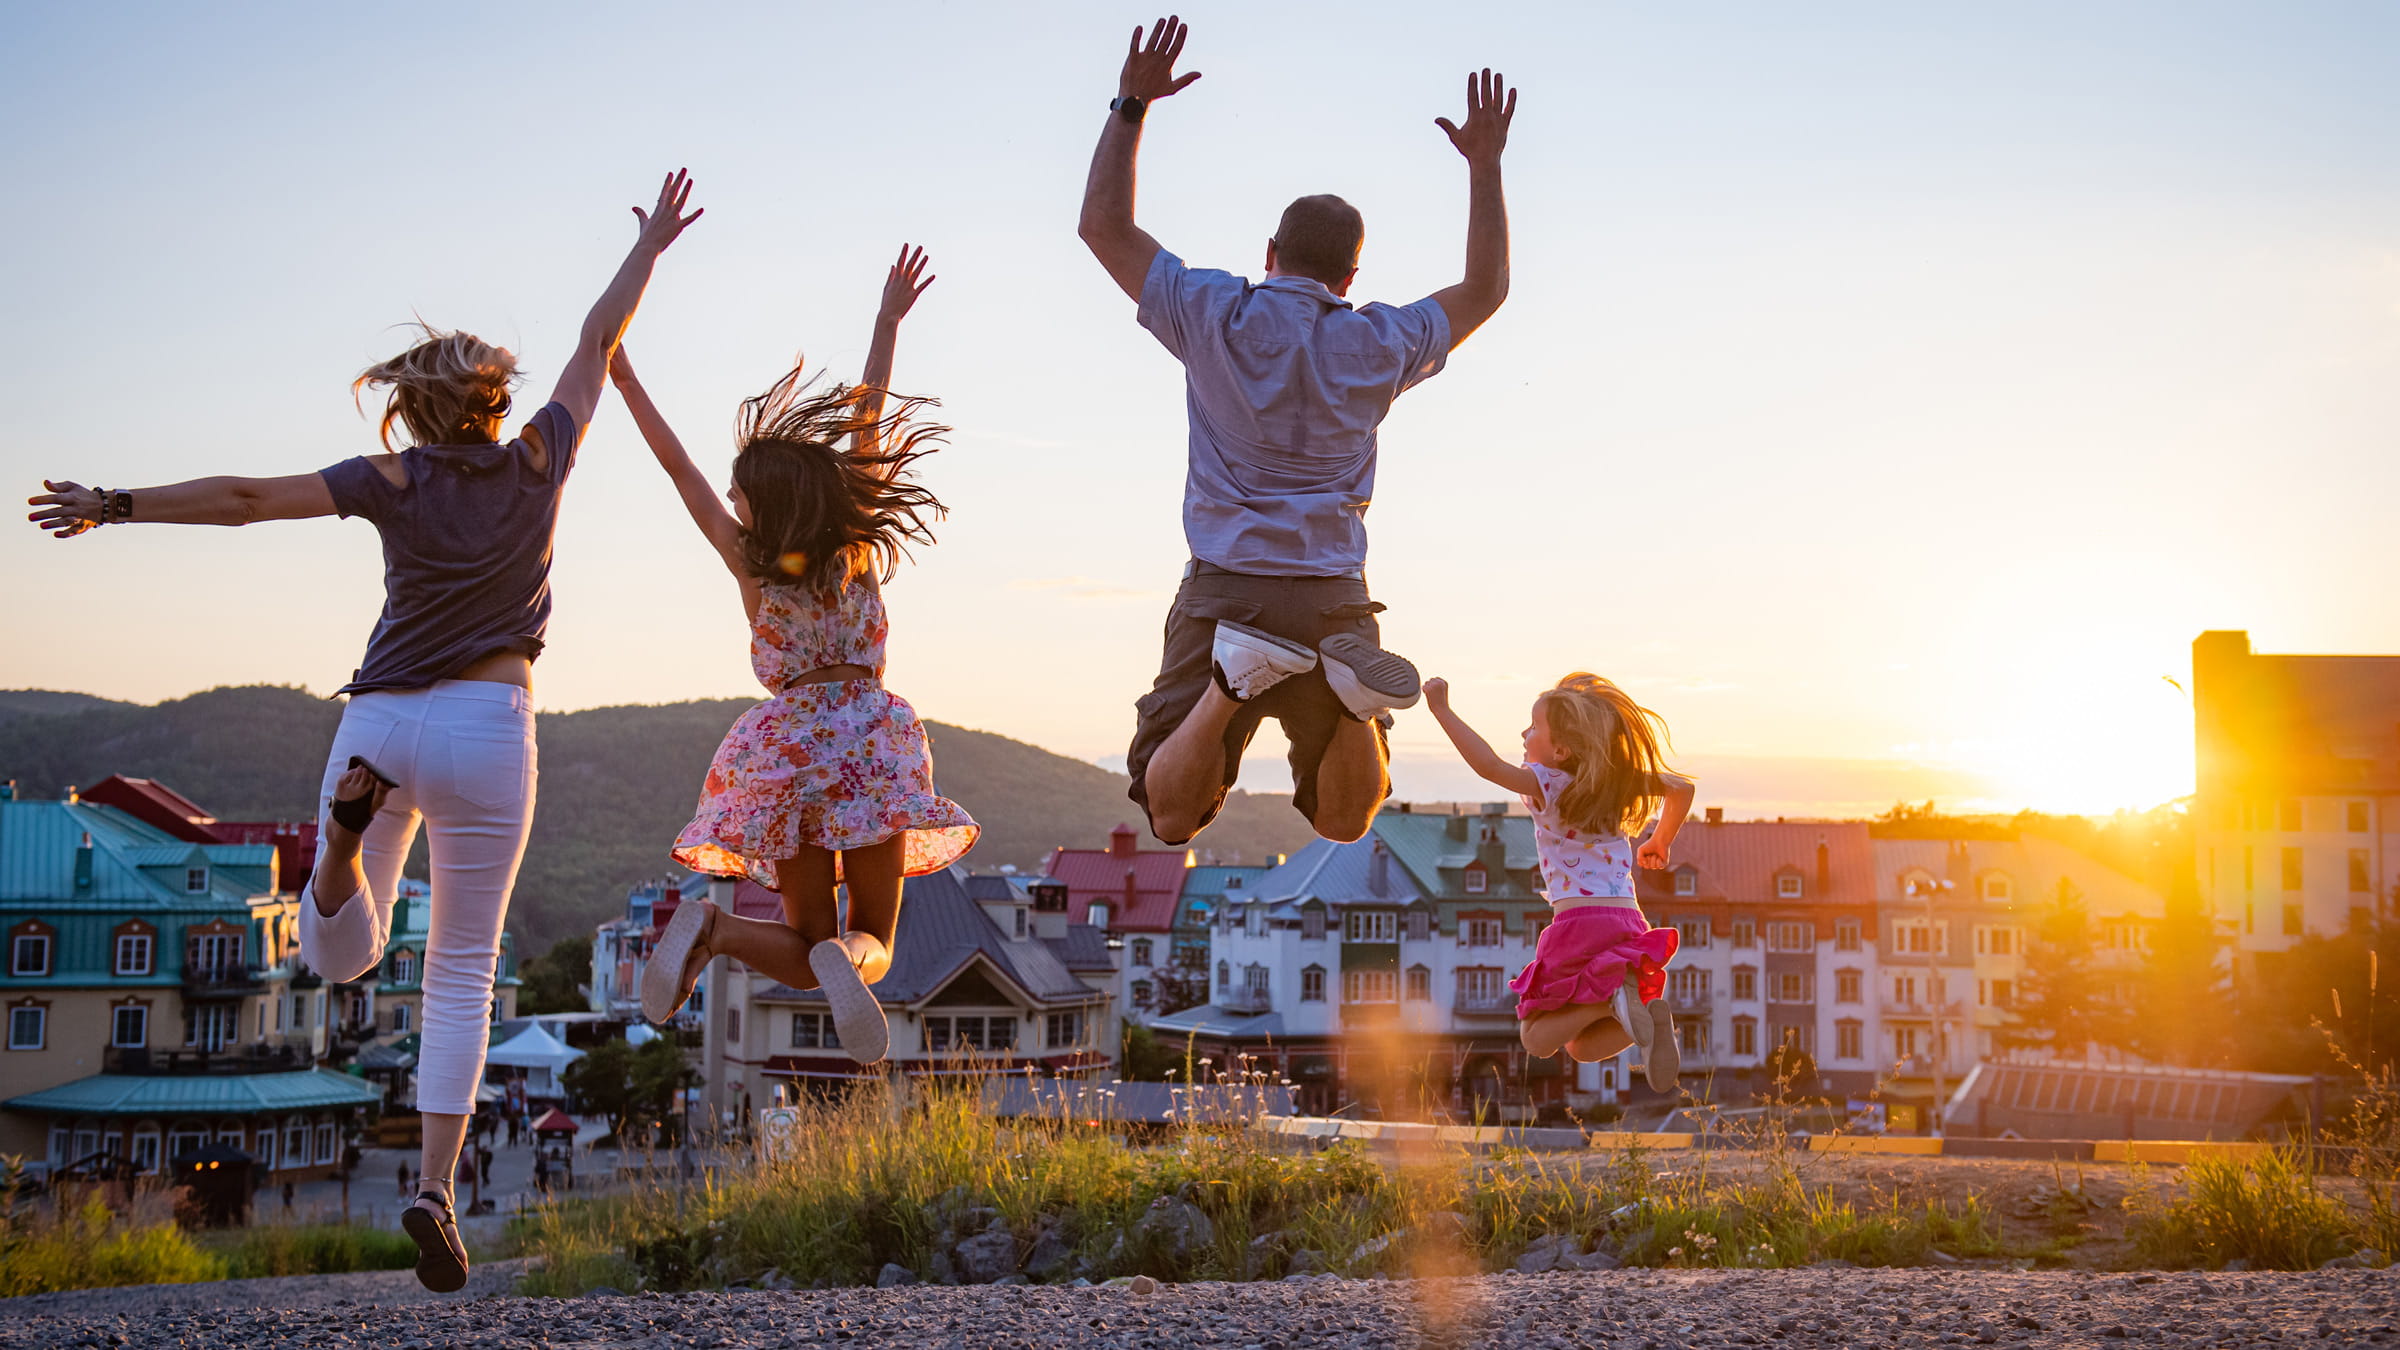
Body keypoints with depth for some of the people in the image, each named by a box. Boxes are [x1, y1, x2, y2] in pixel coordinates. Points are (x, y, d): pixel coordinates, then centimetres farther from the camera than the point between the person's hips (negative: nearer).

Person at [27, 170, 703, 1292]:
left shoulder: (395, 481, 0)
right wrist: (650, 245, 25)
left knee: (340, 957, 14)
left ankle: (349, 821, -21)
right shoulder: (536, 464, 3)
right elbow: (599, 340, 14)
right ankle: (434, 1189, -7)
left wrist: (118, 506, 1)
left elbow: (247, 497, -5)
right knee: (462, 975, 7)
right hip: (488, 732, 0)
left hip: (381, 721, 0)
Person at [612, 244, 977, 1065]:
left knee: (807, 953, 12)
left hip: (786, 748, 1)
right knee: (873, 942, 8)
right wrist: (889, 321, 10)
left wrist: (626, 383, 7)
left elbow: (679, 469, 1)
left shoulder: (753, 568, -4)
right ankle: (847, 961, -30)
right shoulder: (862, 550, -3)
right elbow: (868, 425, 4)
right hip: (867, 741, -1)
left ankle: (709, 928, -19)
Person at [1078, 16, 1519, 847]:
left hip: (1223, 592, -1)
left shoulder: (1214, 317, -2)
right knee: (1344, 820, 11)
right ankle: (1350, 691, -22)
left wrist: (1131, 105, 13)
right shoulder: (1375, 347, 4)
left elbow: (1105, 226, 9)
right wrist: (1485, 165, 26)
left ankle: (1230, 685, -28)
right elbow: (1484, 291, 22)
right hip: (1334, 599, 1)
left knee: (1171, 816, 2)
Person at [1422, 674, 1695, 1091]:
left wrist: (1442, 710, -12)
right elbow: (1682, 788, 26)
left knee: (1536, 1039, 8)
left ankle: (1610, 999, -18)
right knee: (1582, 1049, 16)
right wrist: (1661, 842, 41)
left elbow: (1489, 765, -19)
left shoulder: (1547, 785, -3)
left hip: (1579, 920, -6)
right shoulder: (1616, 783, 15)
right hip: (1630, 923, 6)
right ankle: (1645, 1015, -14)